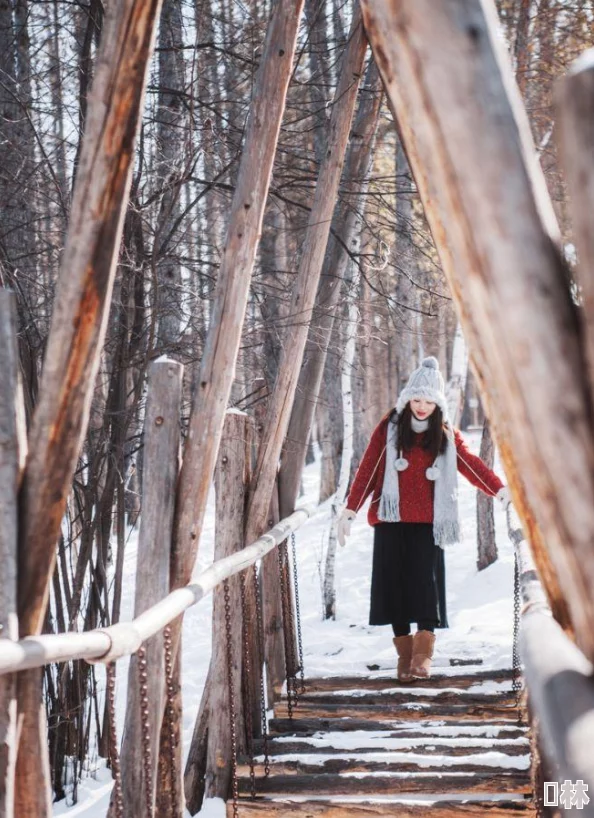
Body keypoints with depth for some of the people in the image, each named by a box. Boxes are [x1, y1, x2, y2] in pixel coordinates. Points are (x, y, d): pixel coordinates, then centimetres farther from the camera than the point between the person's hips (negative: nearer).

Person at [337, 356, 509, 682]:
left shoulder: (446, 434, 8)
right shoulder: (389, 427, 4)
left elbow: (470, 463, -3)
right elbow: (367, 470, 0)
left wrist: (498, 488, -20)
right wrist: (350, 509, -8)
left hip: (427, 522, 0)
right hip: (391, 520, 0)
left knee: (426, 581, -9)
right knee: (394, 582, 0)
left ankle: (423, 655, -8)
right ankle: (404, 655, 9)